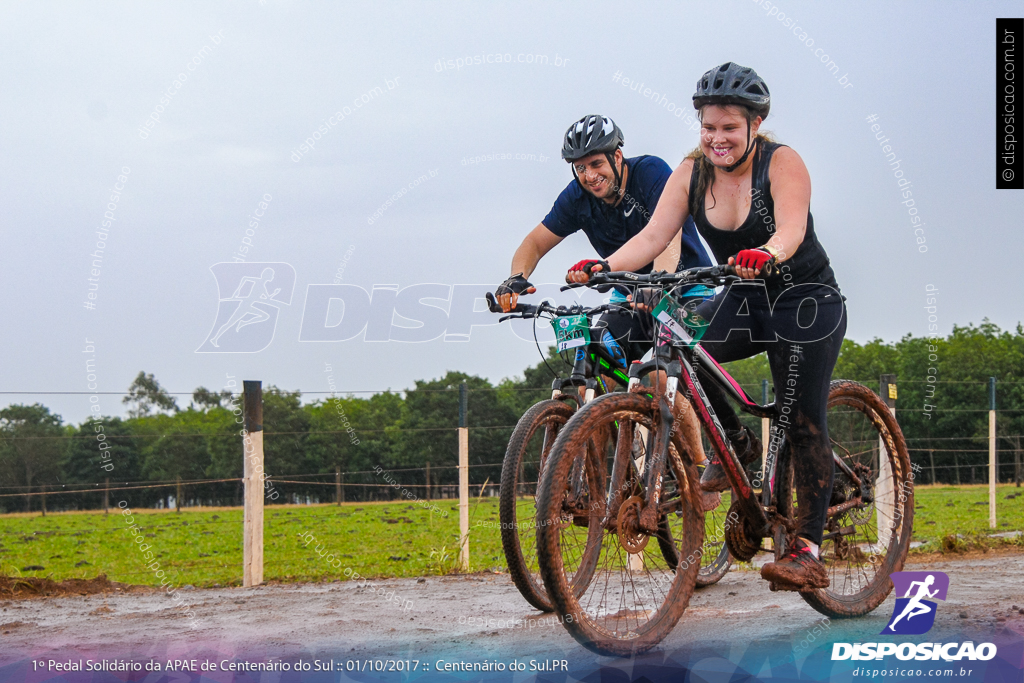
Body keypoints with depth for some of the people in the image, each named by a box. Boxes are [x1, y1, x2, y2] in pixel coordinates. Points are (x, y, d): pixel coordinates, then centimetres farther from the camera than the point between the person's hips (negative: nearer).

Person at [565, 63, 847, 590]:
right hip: (743, 301, 5)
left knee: (803, 424, -9)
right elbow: (653, 235, -15)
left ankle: (808, 551, -3)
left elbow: (792, 229, -35)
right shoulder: (692, 173, -6)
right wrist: (604, 267, -34)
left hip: (805, 300, -4)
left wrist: (765, 256, -57)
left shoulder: (781, 163, -18)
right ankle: (737, 442, -1)